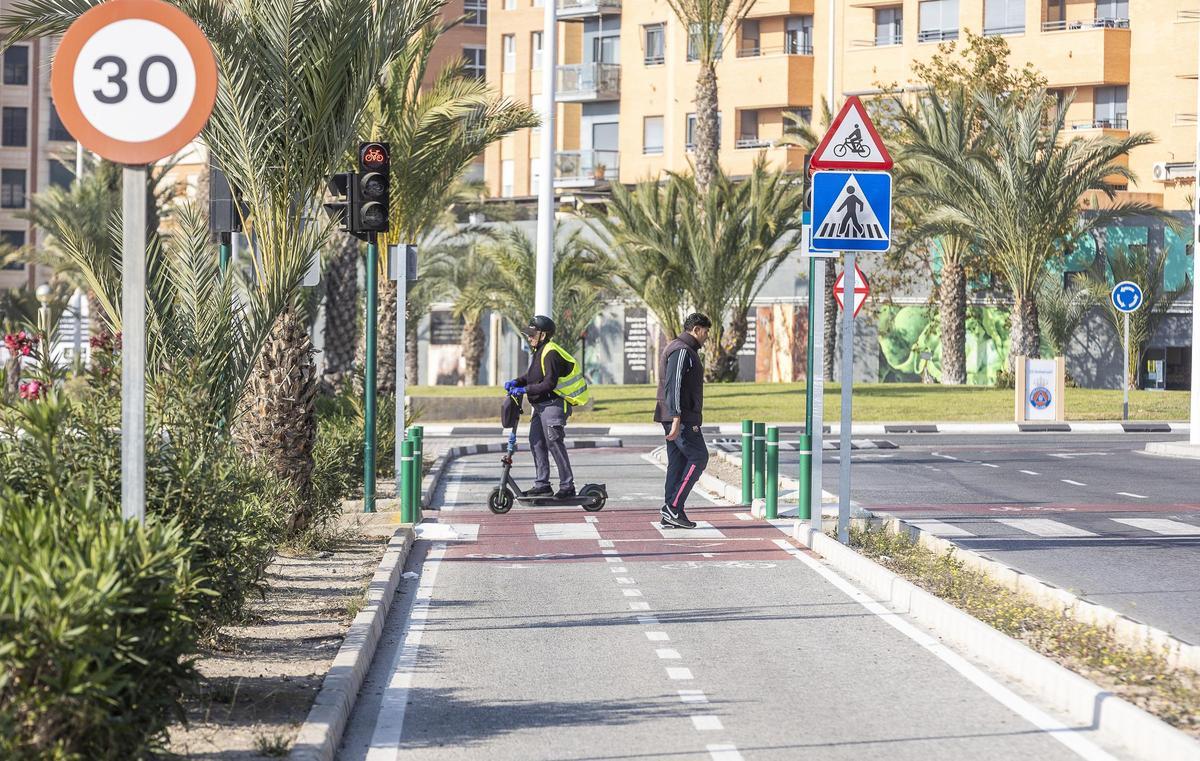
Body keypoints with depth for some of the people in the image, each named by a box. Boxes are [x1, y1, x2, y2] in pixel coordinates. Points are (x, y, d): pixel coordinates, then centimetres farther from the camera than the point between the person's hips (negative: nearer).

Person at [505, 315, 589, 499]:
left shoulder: (551, 353, -18)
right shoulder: (537, 351, 15)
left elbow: (549, 383, -23)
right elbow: (530, 376, 20)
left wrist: (525, 390, -22)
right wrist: (516, 382, 3)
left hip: (554, 404, -10)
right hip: (541, 405, 10)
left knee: (554, 443, -10)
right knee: (536, 442, 9)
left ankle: (567, 486, -6)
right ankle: (542, 485, 15)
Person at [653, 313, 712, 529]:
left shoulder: (685, 350, 21)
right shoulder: (682, 351, -13)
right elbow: (674, 385, -22)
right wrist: (676, 419, -27)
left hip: (679, 418, 10)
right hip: (681, 418, -10)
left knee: (678, 462, 8)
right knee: (698, 458, -9)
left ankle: (672, 514, 7)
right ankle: (673, 508, -12)